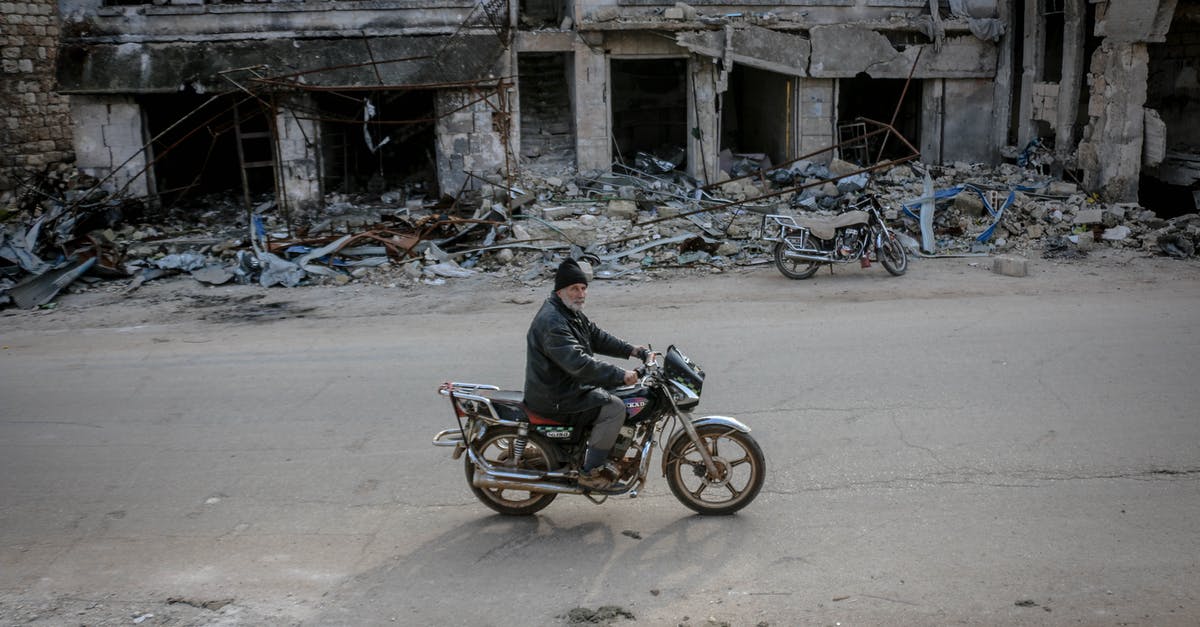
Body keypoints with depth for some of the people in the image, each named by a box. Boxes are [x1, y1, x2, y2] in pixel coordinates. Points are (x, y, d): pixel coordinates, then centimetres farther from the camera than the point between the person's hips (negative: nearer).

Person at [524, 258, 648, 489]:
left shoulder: (573, 314, 11)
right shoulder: (552, 322, -25)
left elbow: (596, 336, 20)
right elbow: (578, 363, -33)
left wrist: (630, 350, 8)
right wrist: (620, 375, -33)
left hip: (568, 384, 11)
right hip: (554, 398, -11)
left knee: (613, 391, 20)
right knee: (614, 408, -17)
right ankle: (591, 471, -10)